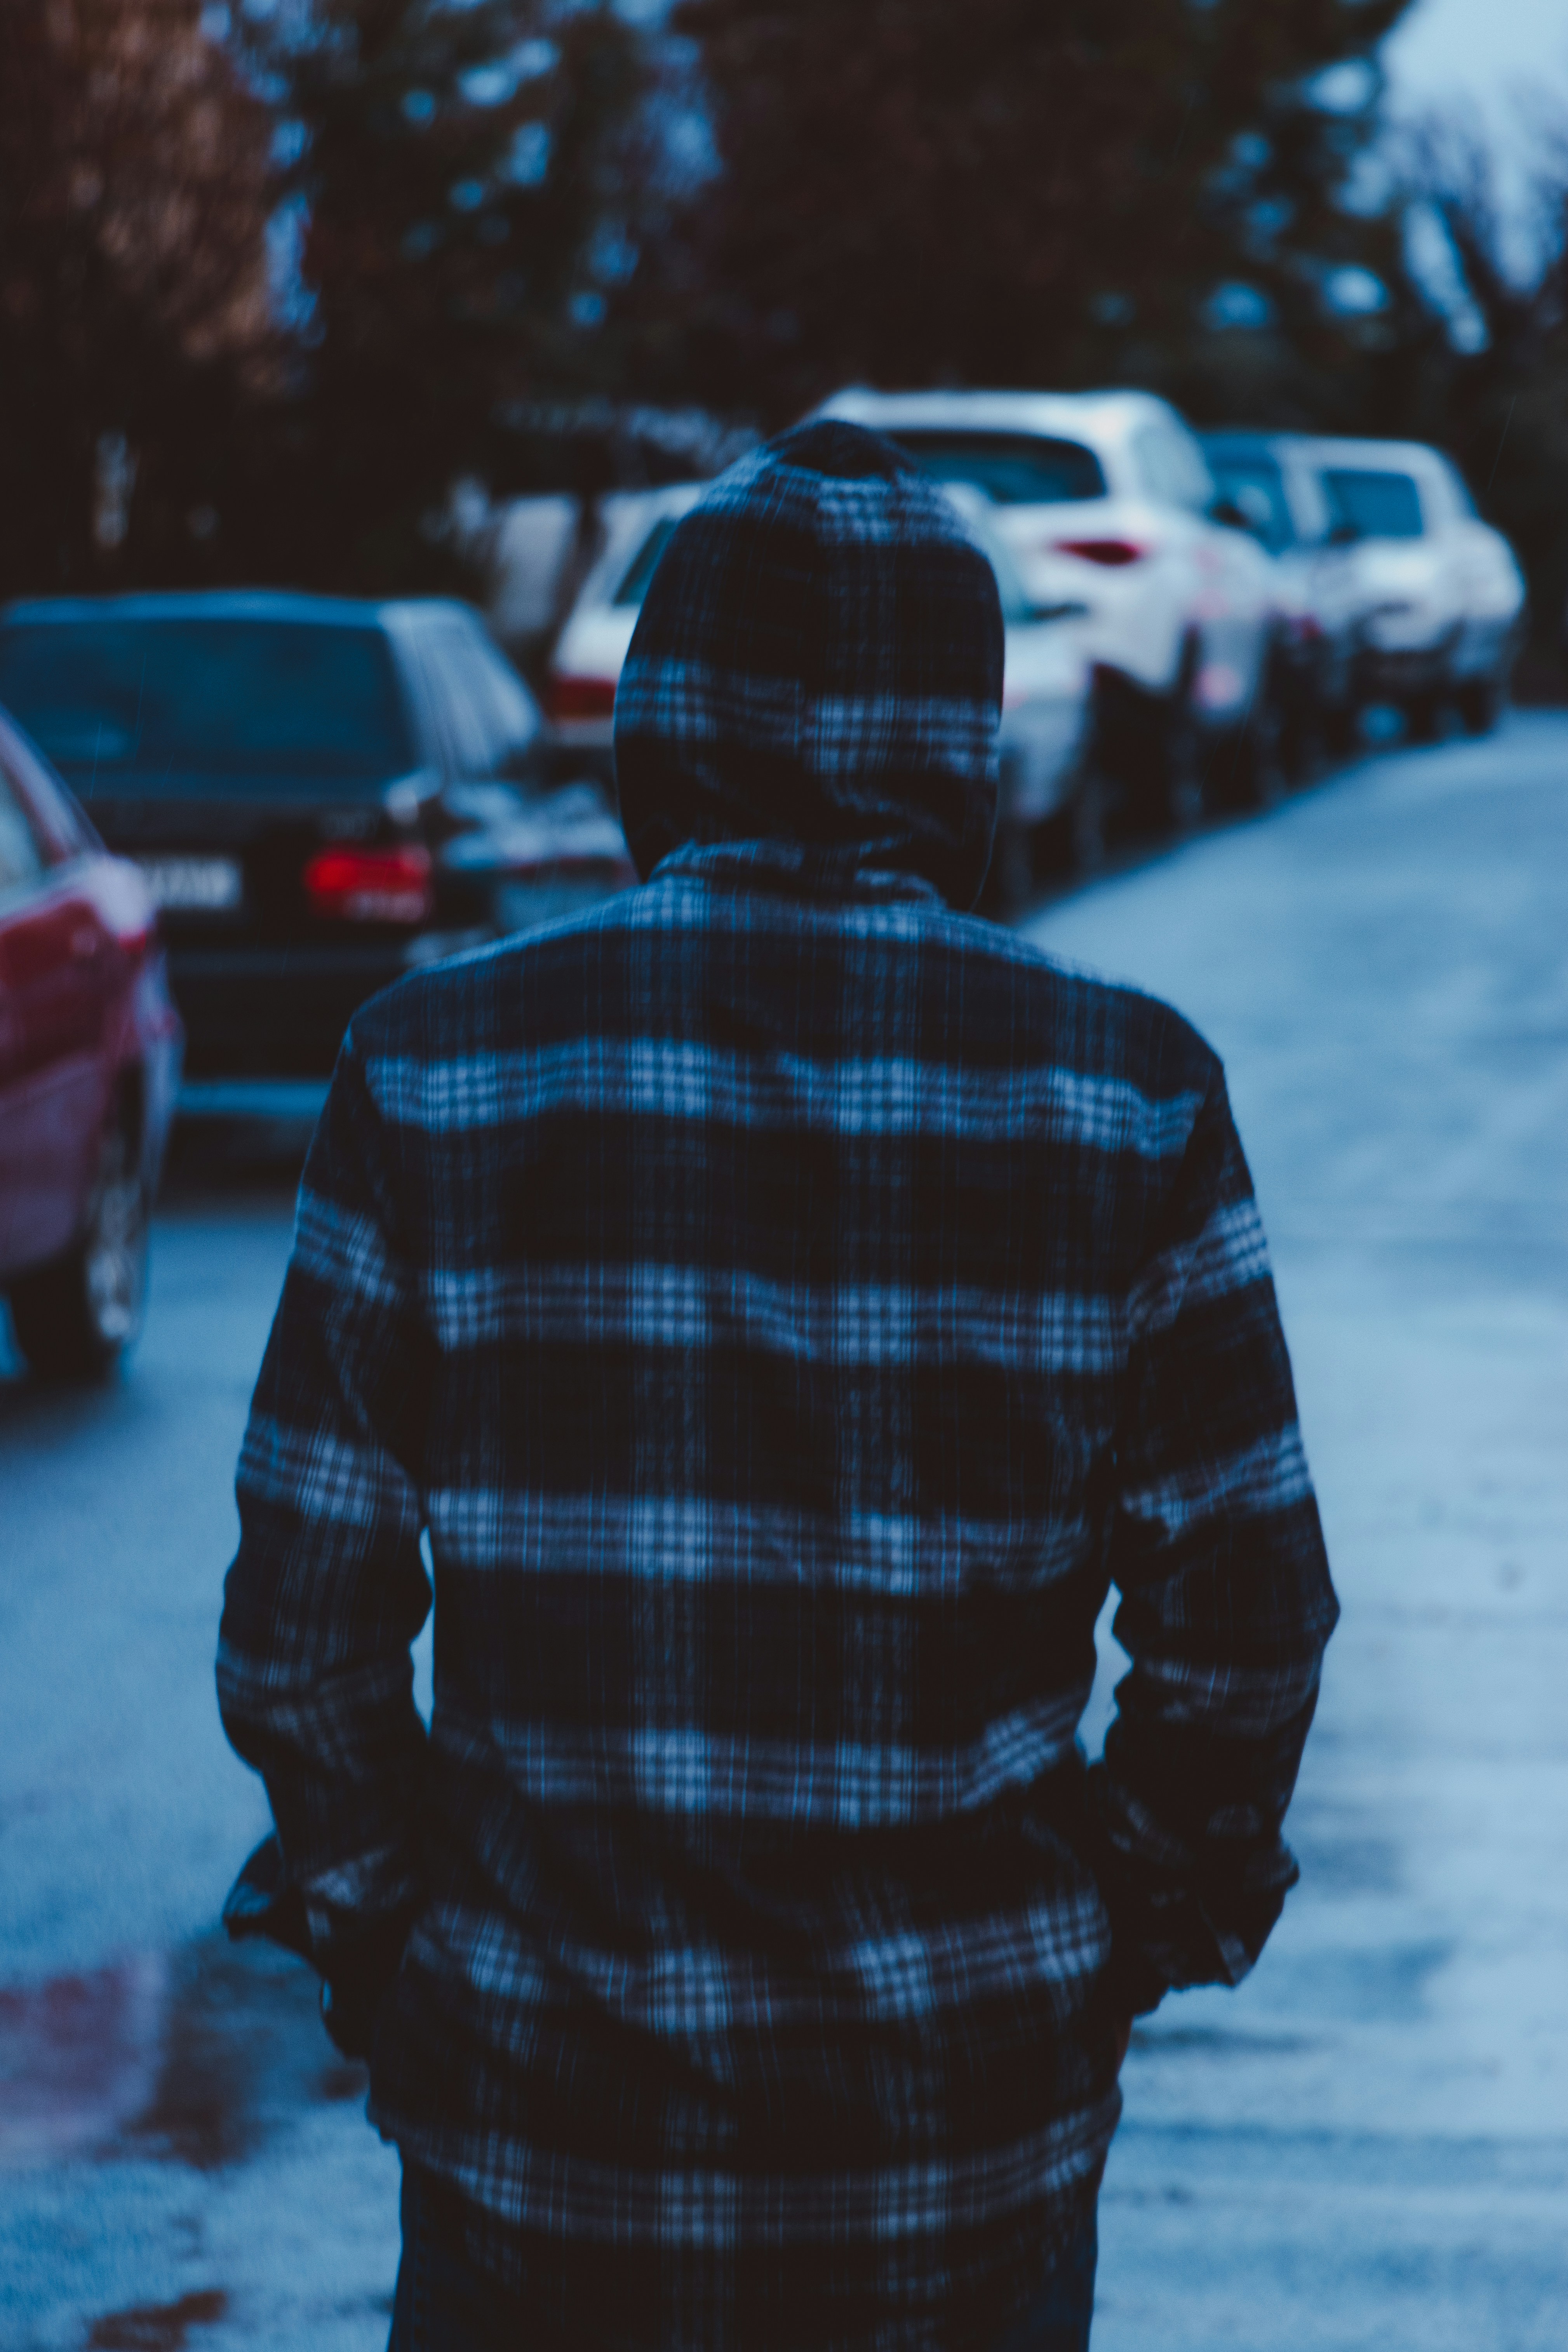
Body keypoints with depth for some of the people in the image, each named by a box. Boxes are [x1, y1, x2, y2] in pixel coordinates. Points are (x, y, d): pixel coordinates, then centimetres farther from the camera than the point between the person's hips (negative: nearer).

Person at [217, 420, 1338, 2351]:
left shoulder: (434, 1078, -7)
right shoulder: (1127, 1100, -6)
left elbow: (303, 1629, -4)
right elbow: (1242, 1629, -2)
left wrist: (371, 1936, 12)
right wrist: (1141, 1934, 14)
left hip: (547, 2117, 0)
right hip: (972, 2120, 1)